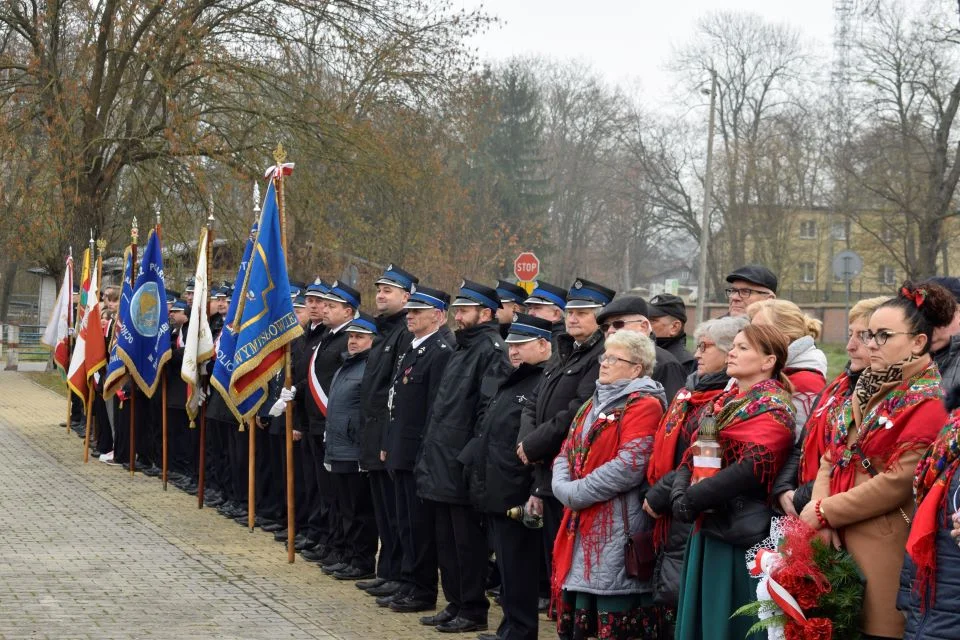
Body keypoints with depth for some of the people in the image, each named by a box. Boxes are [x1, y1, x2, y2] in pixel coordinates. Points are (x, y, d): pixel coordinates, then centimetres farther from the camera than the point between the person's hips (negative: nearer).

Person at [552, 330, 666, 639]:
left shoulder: (644, 404, -9)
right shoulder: (594, 403, 19)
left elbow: (628, 467, -19)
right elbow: (565, 454, 17)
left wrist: (576, 493, -15)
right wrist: (564, 489, -4)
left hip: (617, 527, -9)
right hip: (582, 525, 9)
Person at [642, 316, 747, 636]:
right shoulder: (690, 392, 16)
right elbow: (664, 453, 23)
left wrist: (659, 496, -14)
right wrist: (655, 493, 10)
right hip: (672, 526, 9)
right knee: (668, 613, 12)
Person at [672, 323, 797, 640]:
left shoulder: (772, 409, -11)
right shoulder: (724, 402, 15)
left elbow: (751, 468, -19)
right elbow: (691, 455, 13)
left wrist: (692, 501, -15)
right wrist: (679, 493, -6)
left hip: (742, 534, -8)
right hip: (706, 530, 8)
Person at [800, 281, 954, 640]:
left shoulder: (926, 403, -11)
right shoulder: (867, 390, 15)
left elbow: (897, 483, -18)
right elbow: (832, 457, 11)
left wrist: (824, 512, -13)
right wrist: (820, 511, -6)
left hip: (882, 547, -8)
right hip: (839, 541, 8)